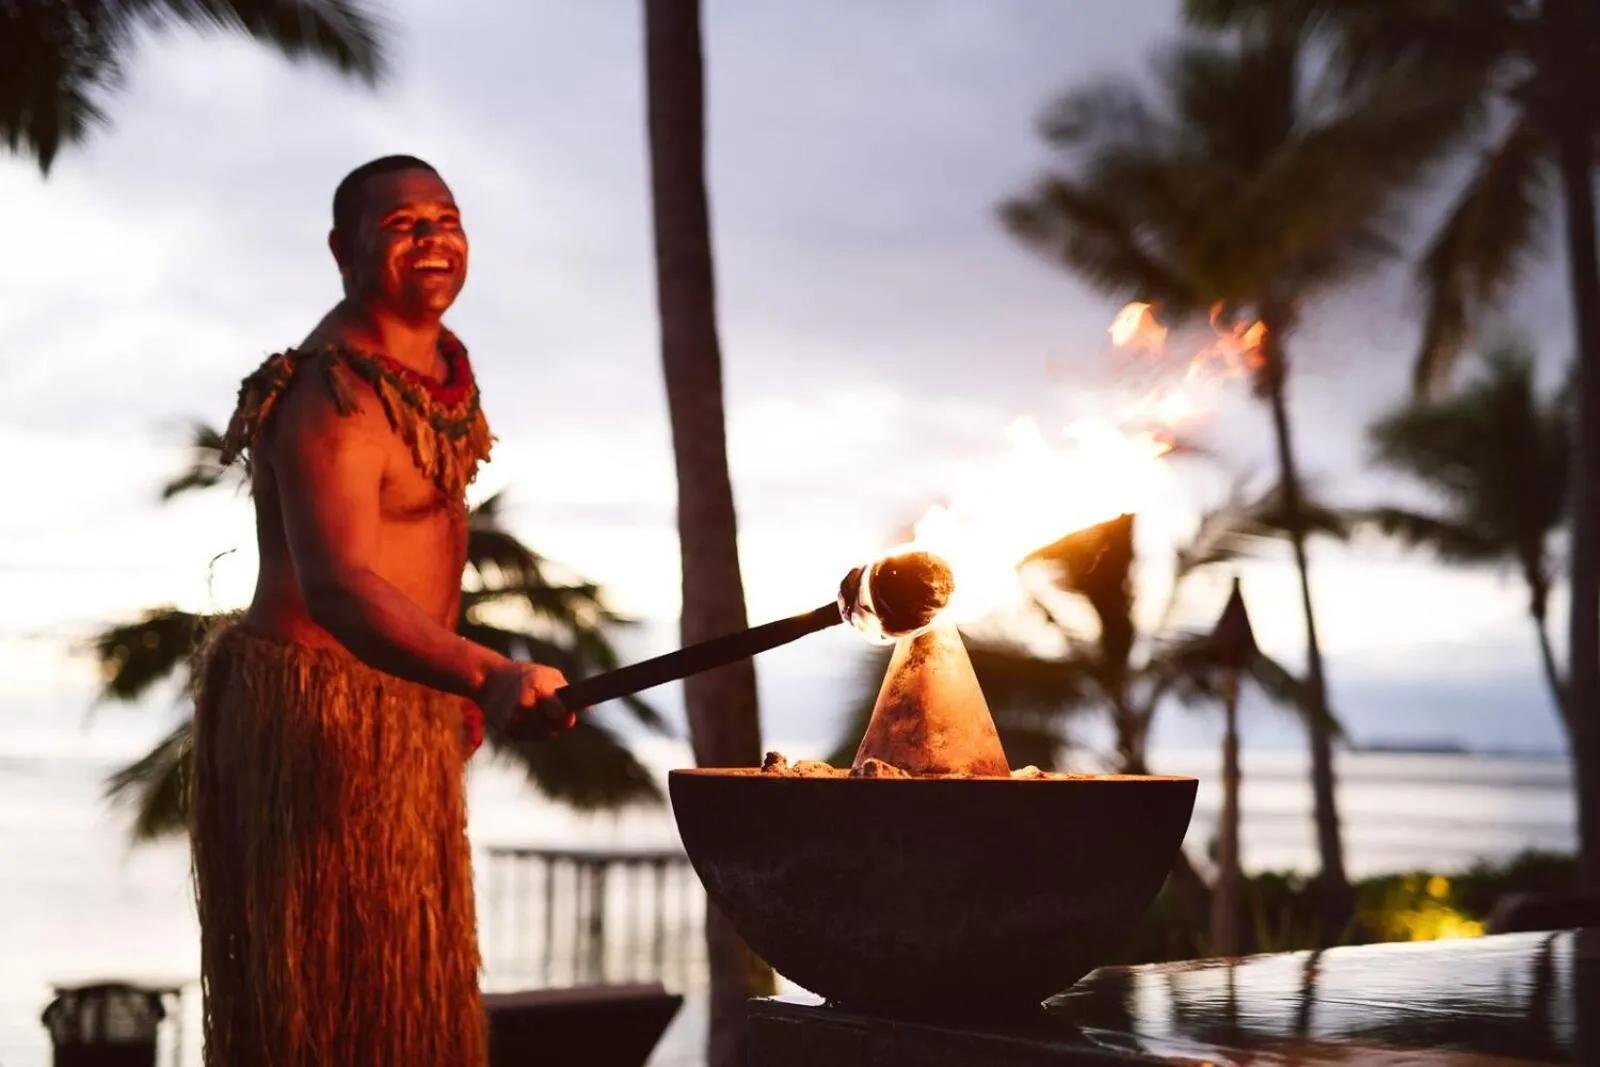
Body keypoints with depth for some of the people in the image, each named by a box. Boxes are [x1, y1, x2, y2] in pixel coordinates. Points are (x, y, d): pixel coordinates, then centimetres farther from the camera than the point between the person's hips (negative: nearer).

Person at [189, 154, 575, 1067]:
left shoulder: (445, 361, 7)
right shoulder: (331, 399, -23)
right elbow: (337, 587, -38)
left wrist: (453, 688, 19)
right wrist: (488, 676, -53)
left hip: (411, 705, 10)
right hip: (318, 710, -9)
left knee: (413, 984, 18)